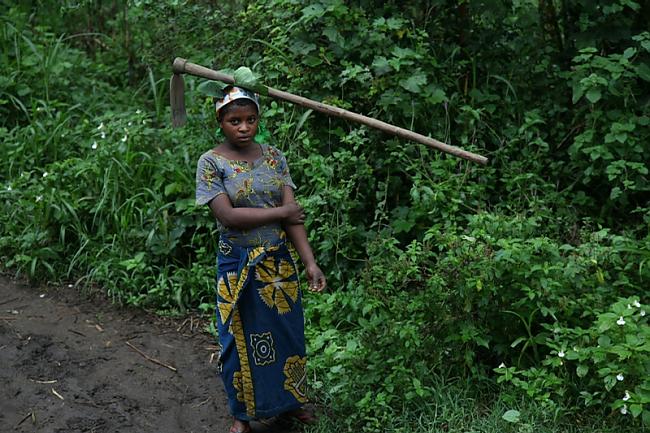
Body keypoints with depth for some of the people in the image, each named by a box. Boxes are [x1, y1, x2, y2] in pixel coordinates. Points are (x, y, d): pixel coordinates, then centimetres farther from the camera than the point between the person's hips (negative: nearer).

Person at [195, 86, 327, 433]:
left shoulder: (273, 157, 0)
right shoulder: (212, 163, -10)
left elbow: (292, 214, -7)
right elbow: (228, 215, -20)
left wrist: (310, 262, -16)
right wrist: (280, 212, -14)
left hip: (279, 262, 3)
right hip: (238, 267, -3)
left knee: (286, 334, 14)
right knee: (242, 340, 9)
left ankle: (288, 401, 36)